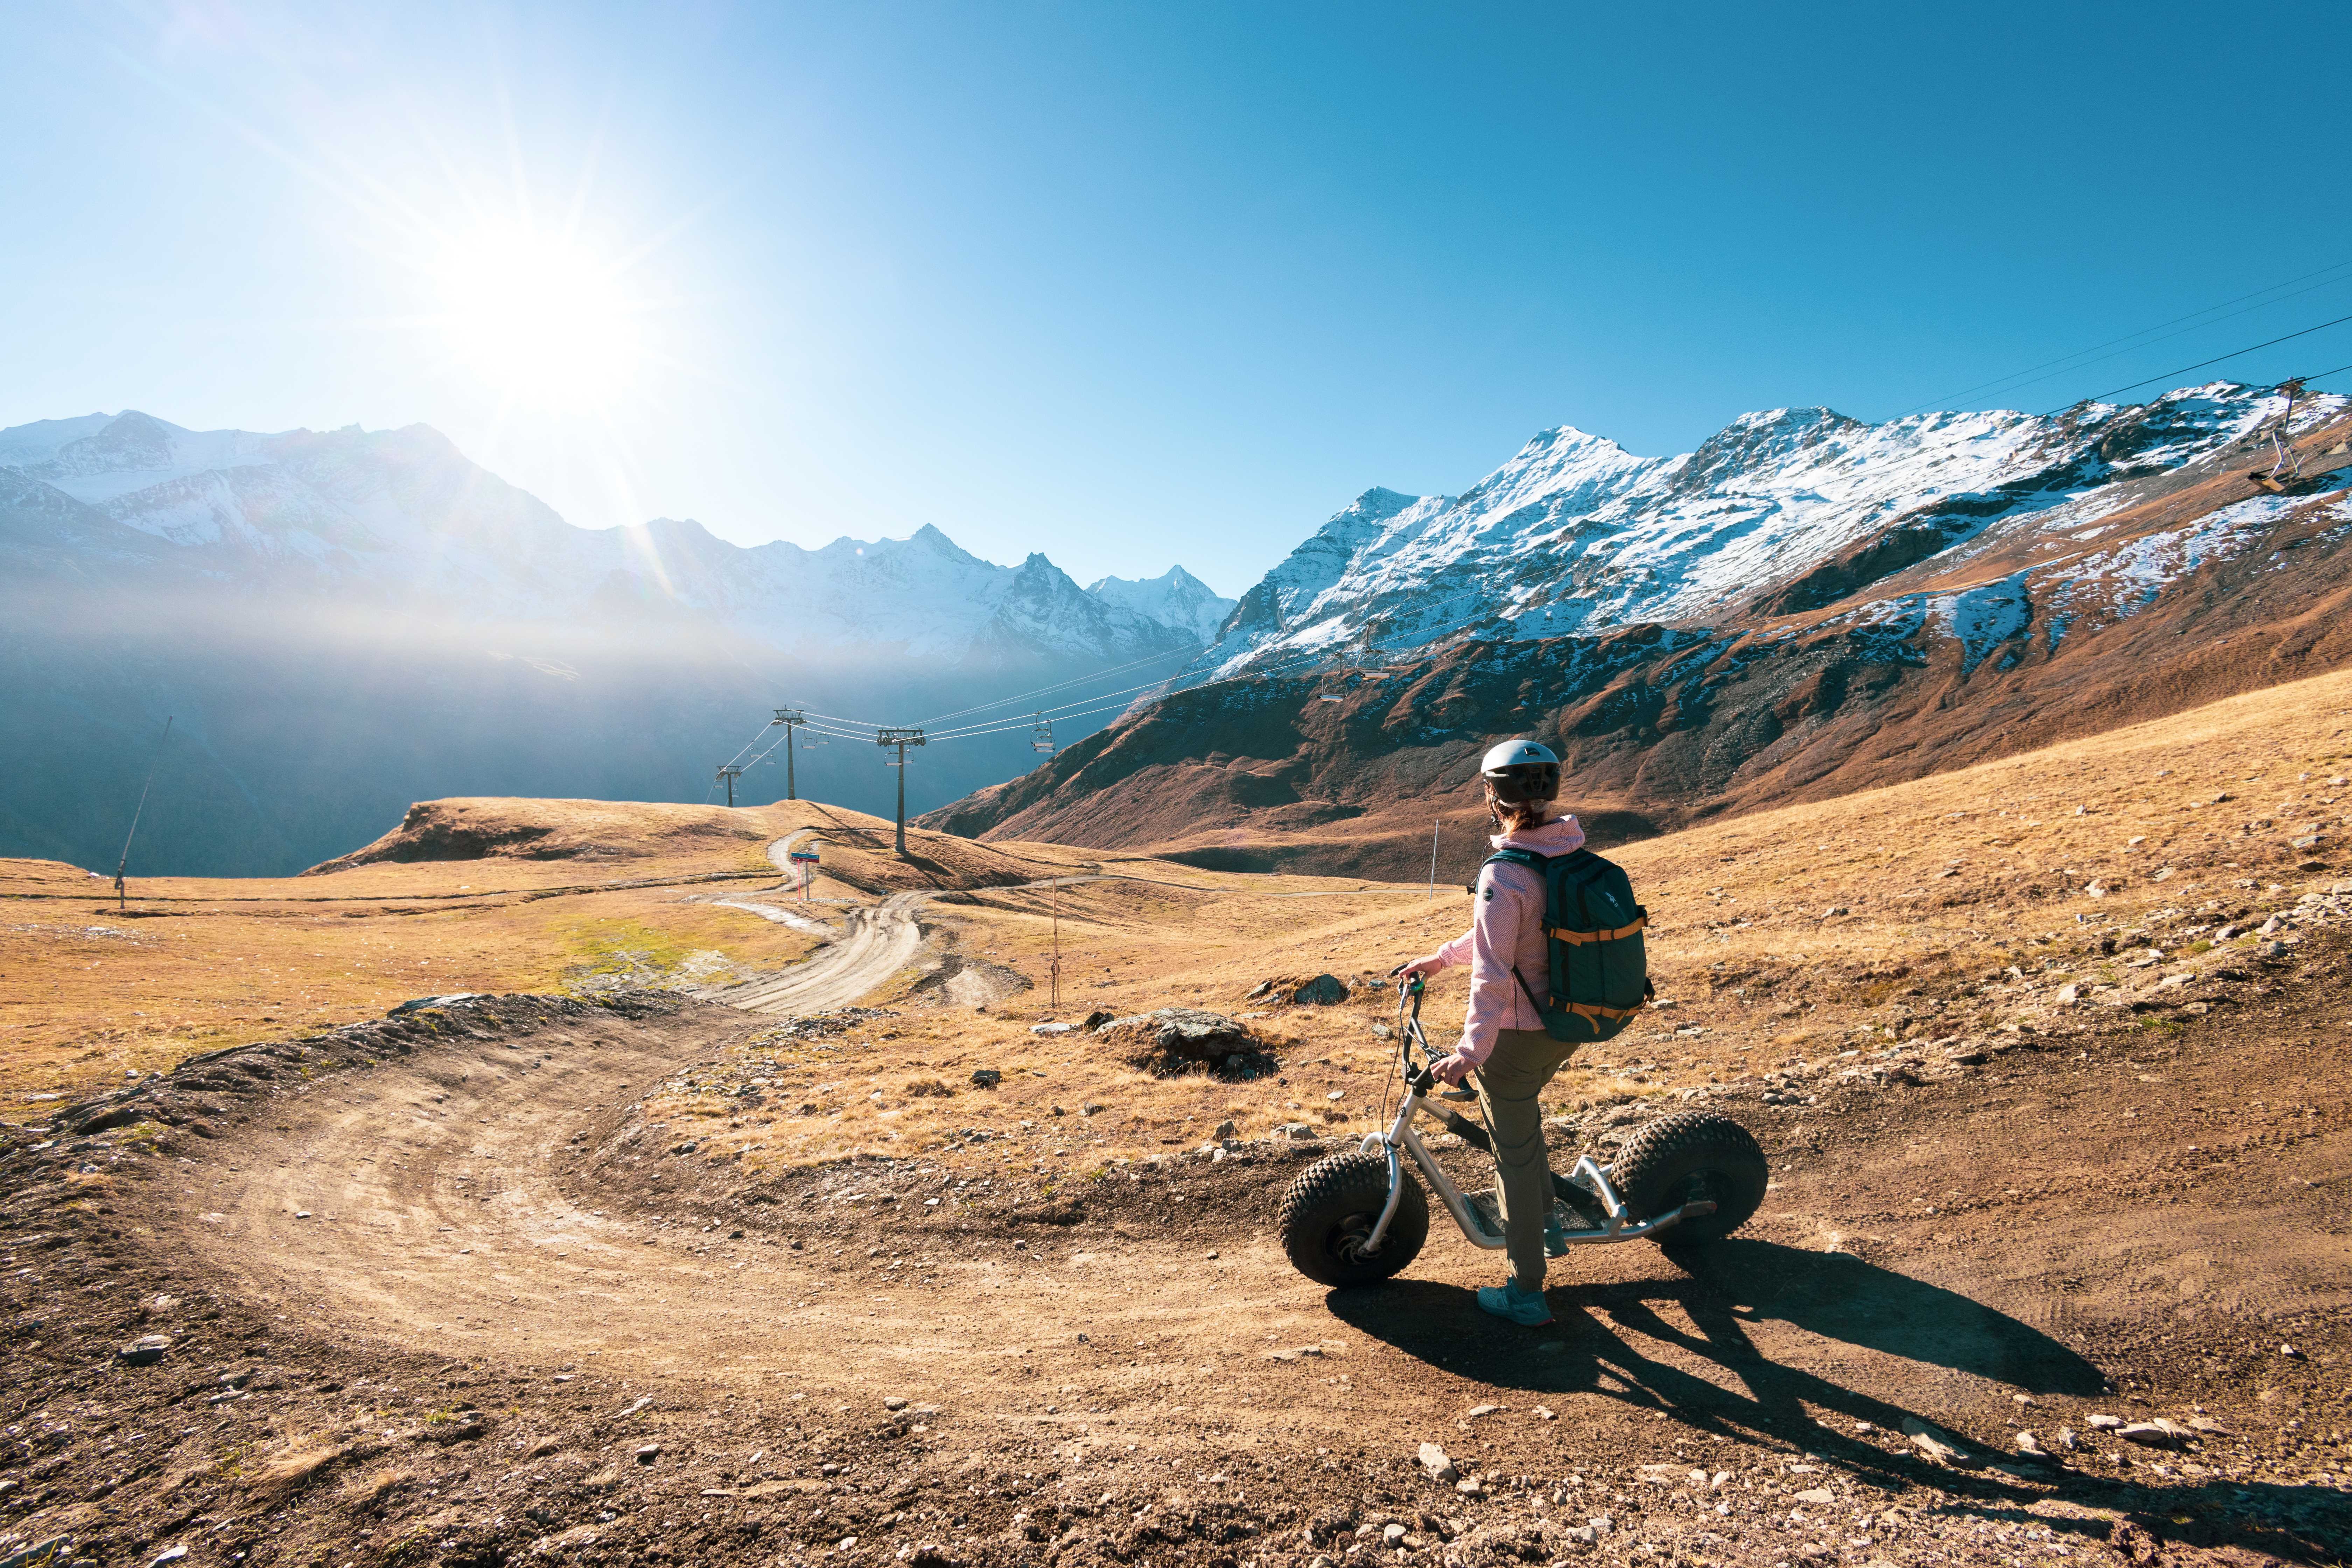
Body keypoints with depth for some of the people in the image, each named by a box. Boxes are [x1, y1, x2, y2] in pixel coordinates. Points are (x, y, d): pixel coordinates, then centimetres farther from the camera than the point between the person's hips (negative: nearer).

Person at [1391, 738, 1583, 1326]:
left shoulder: (1503, 876, -25)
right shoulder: (1571, 854, 1)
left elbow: (1492, 974, -26)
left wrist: (1471, 1048, -18)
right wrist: (1438, 959, 21)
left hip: (1517, 1034, -8)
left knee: (1516, 1156, 7)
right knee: (1520, 1107, 32)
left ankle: (1527, 1293, 20)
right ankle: (1541, 1221, 43)